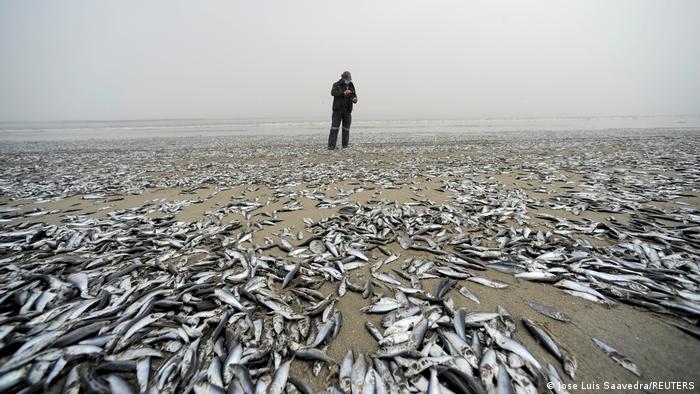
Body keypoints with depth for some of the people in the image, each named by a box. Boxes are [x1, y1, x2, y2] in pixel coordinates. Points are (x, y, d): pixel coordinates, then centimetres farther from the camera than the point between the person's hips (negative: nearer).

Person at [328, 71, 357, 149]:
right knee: (334, 127, -10)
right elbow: (333, 92, -21)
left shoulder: (351, 86, 10)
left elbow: (354, 96, 1)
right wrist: (343, 93, -34)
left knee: (346, 128, 2)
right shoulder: (336, 85, -1)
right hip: (337, 109, -3)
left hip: (347, 110, 3)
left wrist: (354, 99, -24)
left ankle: (345, 145, 11)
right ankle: (331, 145, -11)